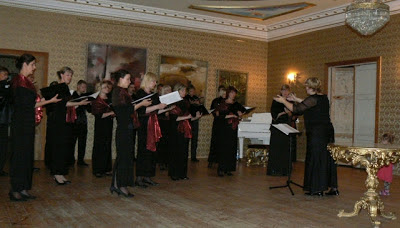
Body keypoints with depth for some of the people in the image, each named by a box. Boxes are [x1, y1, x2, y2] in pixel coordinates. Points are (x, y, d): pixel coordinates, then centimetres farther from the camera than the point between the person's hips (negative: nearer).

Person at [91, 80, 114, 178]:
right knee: (99, 147, -3)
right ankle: (97, 170, 3)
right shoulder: (96, 101, -5)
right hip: (100, 127, -6)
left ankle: (106, 169, 11)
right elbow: (98, 115, -14)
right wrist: (110, 113, -17)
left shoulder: (109, 100, 14)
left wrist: (114, 114, 0)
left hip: (108, 126, 6)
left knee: (107, 147, 6)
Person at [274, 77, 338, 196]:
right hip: (327, 131, 9)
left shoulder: (313, 99, -15)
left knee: (314, 158, 0)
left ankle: (317, 189, 5)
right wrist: (296, 99, 33)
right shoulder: (323, 98, 12)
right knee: (328, 158, 13)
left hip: (316, 132, -9)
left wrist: (283, 101, 1)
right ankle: (333, 188, 18)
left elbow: (296, 109, -12)